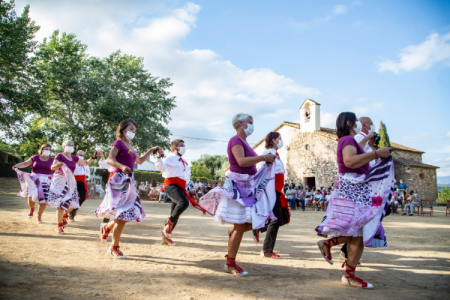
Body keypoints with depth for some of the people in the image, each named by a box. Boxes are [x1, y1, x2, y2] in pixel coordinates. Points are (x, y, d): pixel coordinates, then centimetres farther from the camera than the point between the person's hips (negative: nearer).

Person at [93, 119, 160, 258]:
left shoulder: (129, 146, 19)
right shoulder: (118, 143, -5)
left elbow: (140, 161, 31)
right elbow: (109, 159, -18)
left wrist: (151, 151, 25)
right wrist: (122, 166, -35)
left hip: (129, 181, 8)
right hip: (119, 180, -8)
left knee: (127, 213, 9)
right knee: (122, 215, -7)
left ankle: (107, 227, 33)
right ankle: (114, 248, 5)